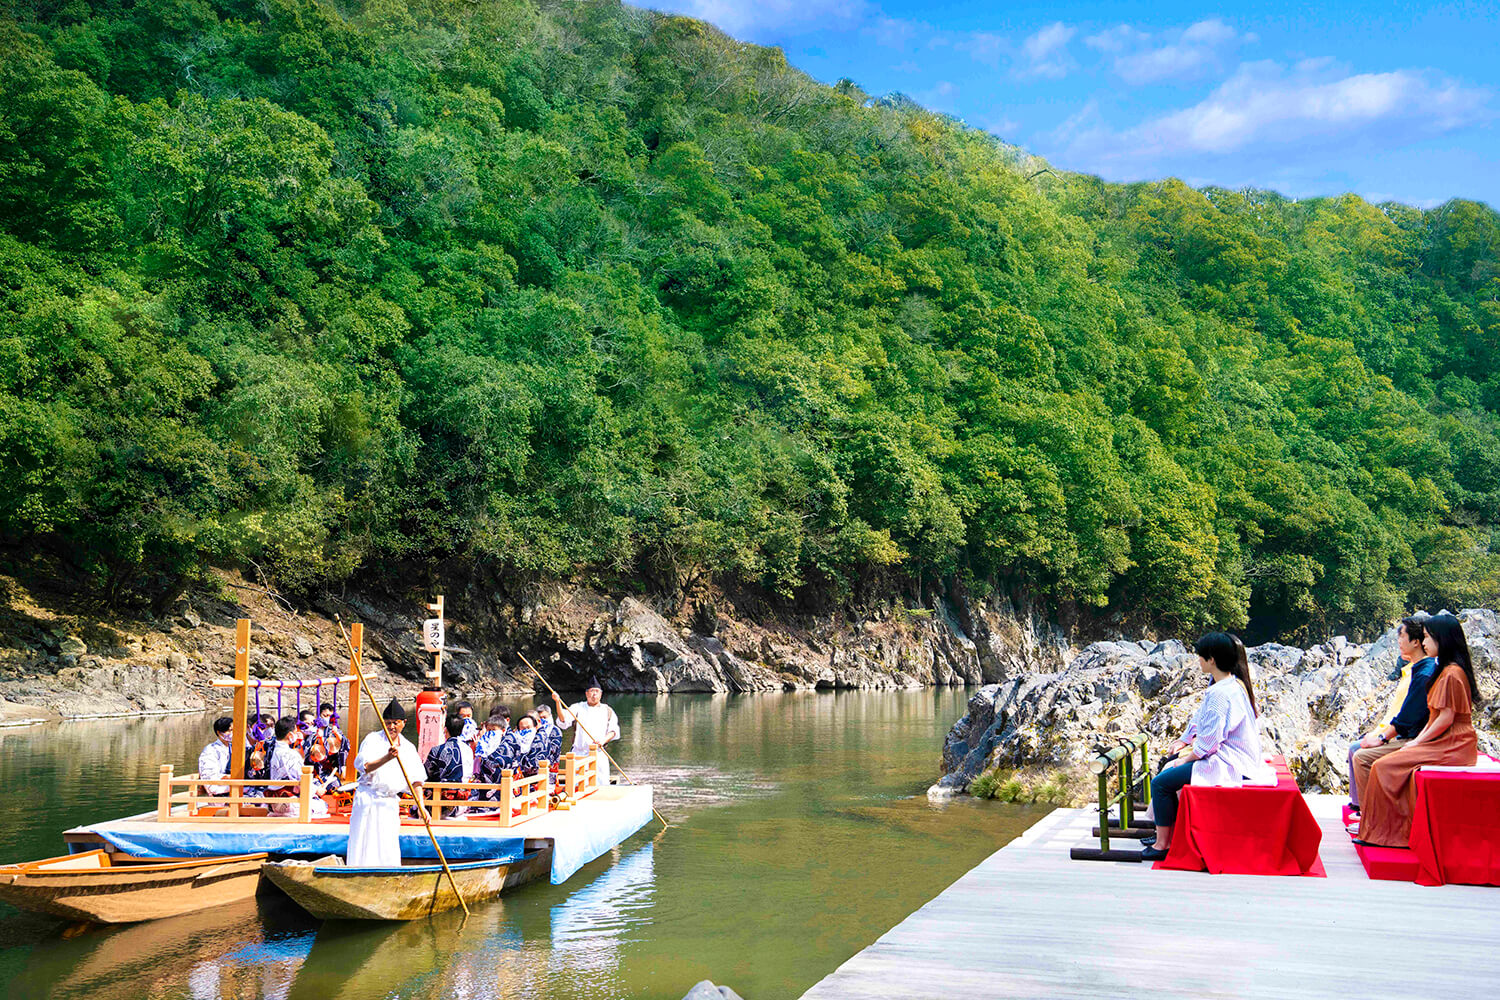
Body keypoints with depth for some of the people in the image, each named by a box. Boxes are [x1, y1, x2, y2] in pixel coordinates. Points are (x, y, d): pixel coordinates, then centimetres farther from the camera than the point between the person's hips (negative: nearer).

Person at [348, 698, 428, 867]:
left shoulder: (408, 748, 9)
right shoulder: (372, 740, -2)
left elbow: (416, 779, 6)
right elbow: (365, 767, -18)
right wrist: (387, 758, -33)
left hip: (390, 802, 4)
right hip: (368, 799, -4)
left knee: (388, 848, 3)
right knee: (365, 845, -7)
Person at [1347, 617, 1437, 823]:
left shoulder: (1426, 672, -20)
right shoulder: (1410, 668, 13)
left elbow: (1409, 714, -22)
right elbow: (1396, 707, 20)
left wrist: (1382, 738, -15)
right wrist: (1378, 731, 12)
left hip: (1412, 739, -11)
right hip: (1397, 734, 11)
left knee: (1362, 757, -18)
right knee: (1354, 748, 10)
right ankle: (1358, 804, 16)